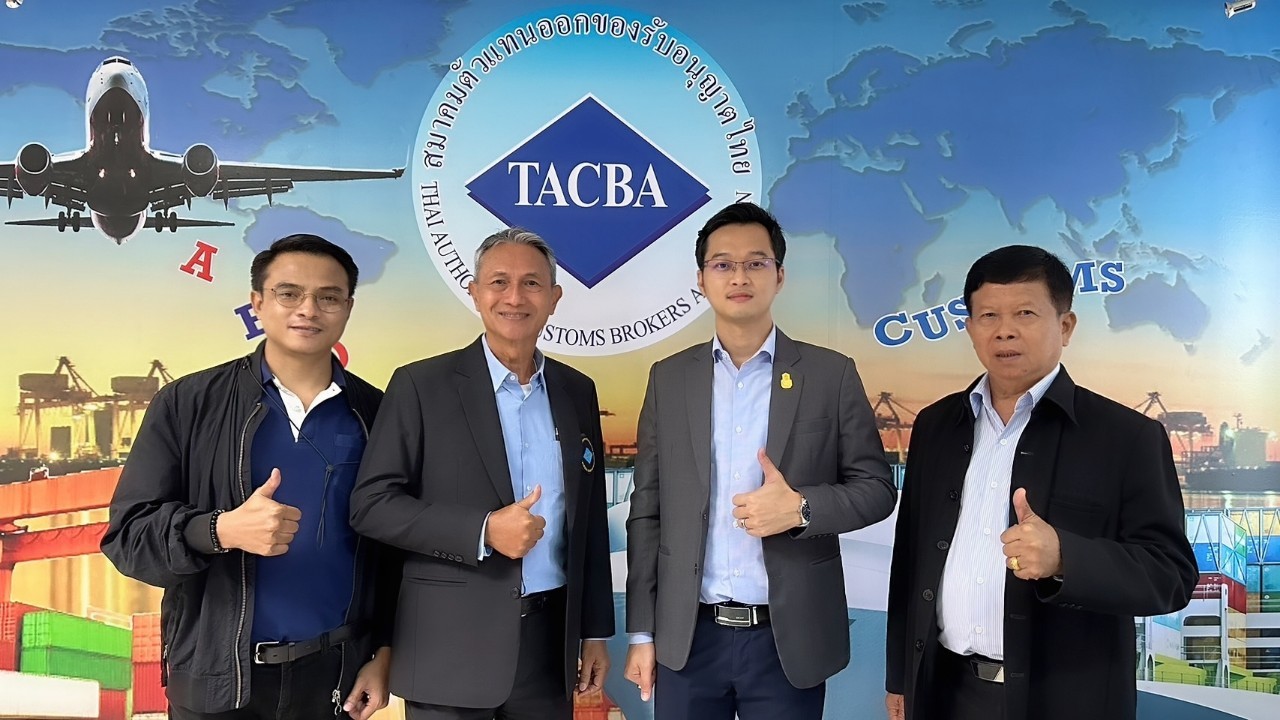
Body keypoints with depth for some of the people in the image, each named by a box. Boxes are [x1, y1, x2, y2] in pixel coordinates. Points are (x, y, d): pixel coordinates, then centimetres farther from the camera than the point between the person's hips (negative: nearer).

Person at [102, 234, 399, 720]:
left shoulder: (376, 415, 0)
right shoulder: (187, 405, -3)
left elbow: (398, 552, 3)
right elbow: (128, 533, -7)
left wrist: (384, 653, -1)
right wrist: (221, 530, -24)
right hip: (216, 679, -1)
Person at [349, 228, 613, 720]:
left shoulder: (577, 391, 7)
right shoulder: (422, 385, -6)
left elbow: (591, 522, 10)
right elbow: (371, 505, -9)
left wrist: (595, 630, 10)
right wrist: (483, 532, -19)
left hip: (552, 639, 4)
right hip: (452, 647, -3)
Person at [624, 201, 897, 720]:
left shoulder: (831, 375, -1)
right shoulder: (669, 378, 3)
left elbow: (876, 488, 1)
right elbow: (647, 509, 4)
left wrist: (801, 507, -18)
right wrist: (641, 632, 3)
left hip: (790, 639, -1)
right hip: (688, 638, 2)